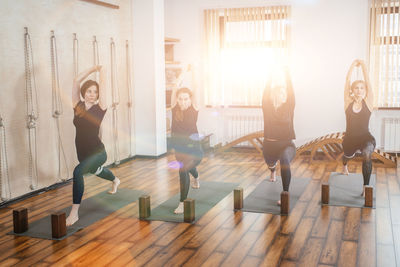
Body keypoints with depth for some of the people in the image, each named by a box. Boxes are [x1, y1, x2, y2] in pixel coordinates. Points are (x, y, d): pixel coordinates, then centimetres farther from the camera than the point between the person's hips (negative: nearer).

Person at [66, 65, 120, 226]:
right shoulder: (77, 106, -1)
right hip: (83, 152, 6)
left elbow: (102, 85, -11)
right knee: (95, 170, 35)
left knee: (78, 171, -33)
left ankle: (74, 212, -27)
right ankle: (115, 181, 70)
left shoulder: (100, 108, -10)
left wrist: (102, 71, 4)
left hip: (97, 152, -6)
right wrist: (93, 68, 3)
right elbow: (77, 81, -4)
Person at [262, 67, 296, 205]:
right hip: (269, 144, 3)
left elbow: (290, 92, -16)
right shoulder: (267, 107, -2)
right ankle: (273, 171, 71)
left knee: (285, 161, -36)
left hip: (286, 144, -3)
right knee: (270, 164, 29)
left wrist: (287, 74, -18)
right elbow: (266, 92, -13)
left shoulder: (288, 107, -5)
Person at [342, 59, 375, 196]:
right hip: (350, 138, 3)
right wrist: (353, 65, -4)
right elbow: (347, 81, -8)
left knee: (367, 154, -35)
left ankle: (366, 187, -25)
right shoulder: (348, 102, -2)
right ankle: (345, 167, 70)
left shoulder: (368, 102, -5)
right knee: (348, 156, 29)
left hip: (365, 138, -3)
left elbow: (367, 81, -10)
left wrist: (363, 65, -4)